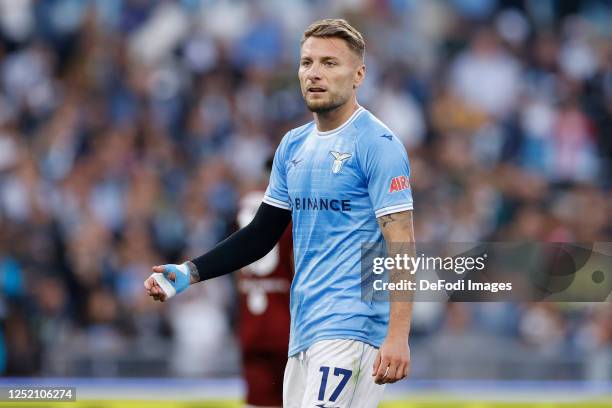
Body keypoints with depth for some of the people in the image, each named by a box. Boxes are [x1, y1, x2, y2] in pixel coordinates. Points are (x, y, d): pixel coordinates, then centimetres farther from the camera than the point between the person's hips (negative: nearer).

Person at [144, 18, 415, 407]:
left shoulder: (377, 144, -8)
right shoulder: (293, 145, 15)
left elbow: (401, 245, -14)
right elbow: (263, 233, 22)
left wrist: (398, 337, -23)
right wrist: (191, 272, 9)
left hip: (351, 327, -7)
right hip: (303, 329, 7)